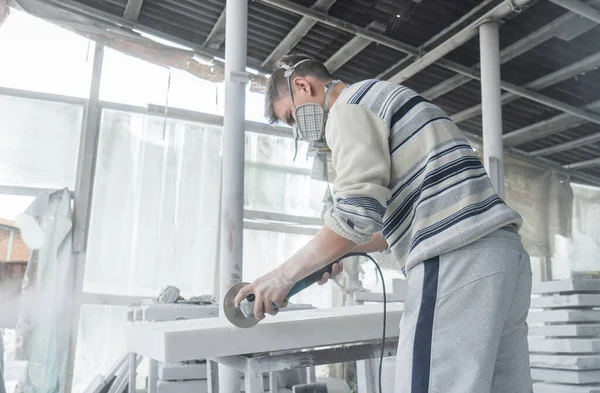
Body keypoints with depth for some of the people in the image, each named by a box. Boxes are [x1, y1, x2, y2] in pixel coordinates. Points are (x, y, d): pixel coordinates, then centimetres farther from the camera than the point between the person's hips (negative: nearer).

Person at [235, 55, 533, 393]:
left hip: (458, 262, -10)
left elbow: (357, 215, -15)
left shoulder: (350, 107, 0)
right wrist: (345, 250, 29)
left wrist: (285, 274, -2)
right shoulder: (384, 102, 29)